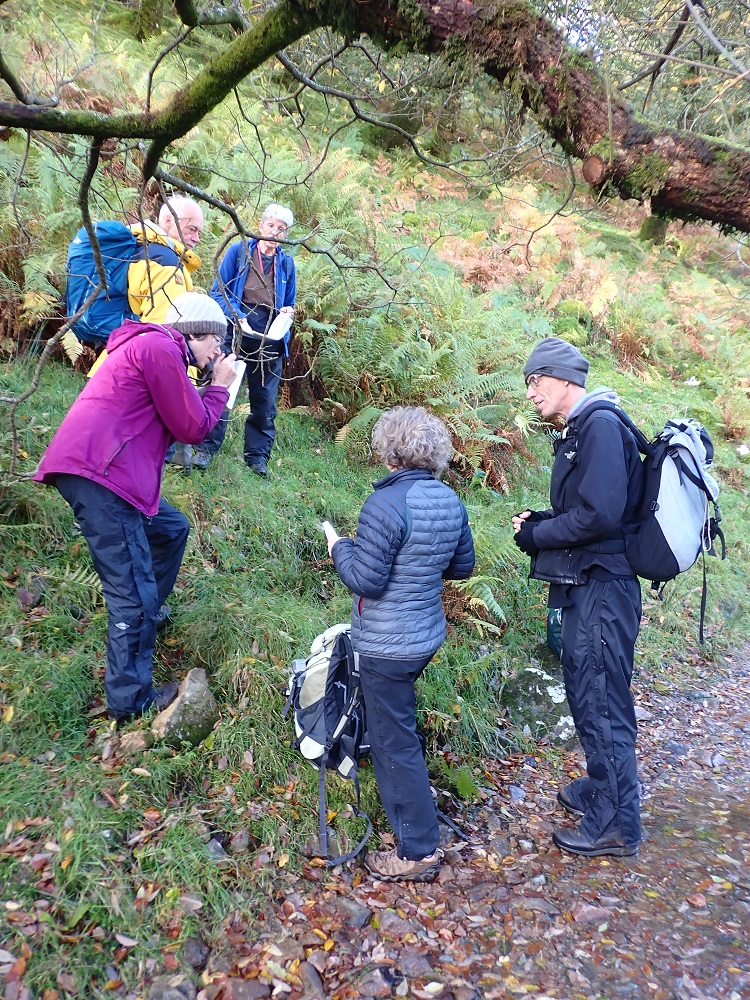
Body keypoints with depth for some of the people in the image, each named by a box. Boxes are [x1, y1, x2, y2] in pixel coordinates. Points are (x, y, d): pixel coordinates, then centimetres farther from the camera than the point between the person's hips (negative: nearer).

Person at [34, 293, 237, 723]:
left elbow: (177, 423, 22)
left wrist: (212, 385, 16)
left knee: (172, 528, 24)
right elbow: (192, 427, -8)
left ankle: (145, 615, 36)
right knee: (134, 591, -8)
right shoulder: (160, 348, -8)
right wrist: (220, 386, 7)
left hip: (105, 469, 11)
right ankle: (131, 699, 1)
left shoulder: (153, 347, 25)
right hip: (97, 472, -11)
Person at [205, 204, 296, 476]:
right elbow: (219, 291, 0)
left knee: (265, 399, 6)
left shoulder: (286, 263, 13)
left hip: (270, 339, 3)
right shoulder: (238, 250, 4)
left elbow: (289, 305, 21)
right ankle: (207, 447, 4)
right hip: (234, 332, -3)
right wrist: (237, 317, -16)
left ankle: (258, 455, 15)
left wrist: (287, 313, -3)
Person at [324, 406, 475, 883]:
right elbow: (463, 565, 11)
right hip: (428, 634, 8)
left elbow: (365, 580, -22)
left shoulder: (387, 504, -23)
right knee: (398, 724, 29)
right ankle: (414, 794, 47)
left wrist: (339, 546, -5)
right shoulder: (451, 501, 1)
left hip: (387, 646, -8)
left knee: (394, 740, 4)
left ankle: (419, 852, 15)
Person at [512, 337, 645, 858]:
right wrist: (542, 520, 3)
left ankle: (616, 824, 14)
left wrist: (537, 536, -13)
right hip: (585, 586, 10)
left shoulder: (601, 425, -17)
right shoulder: (580, 429, 14)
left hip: (602, 589, -10)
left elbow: (600, 515, -26)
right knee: (586, 693, 21)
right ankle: (601, 788, 39)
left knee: (602, 702, 0)